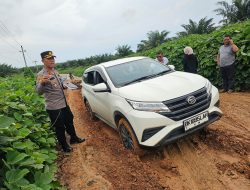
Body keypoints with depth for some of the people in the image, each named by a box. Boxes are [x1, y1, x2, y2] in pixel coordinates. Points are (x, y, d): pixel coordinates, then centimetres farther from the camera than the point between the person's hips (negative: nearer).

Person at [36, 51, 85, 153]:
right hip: (53, 107, -8)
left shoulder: (55, 71, 7)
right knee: (60, 127, 7)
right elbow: (39, 92, -34)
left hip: (64, 103, 8)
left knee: (69, 122, 22)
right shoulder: (41, 75, -18)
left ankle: (74, 138, 43)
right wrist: (42, 83, -51)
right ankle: (65, 146, 27)